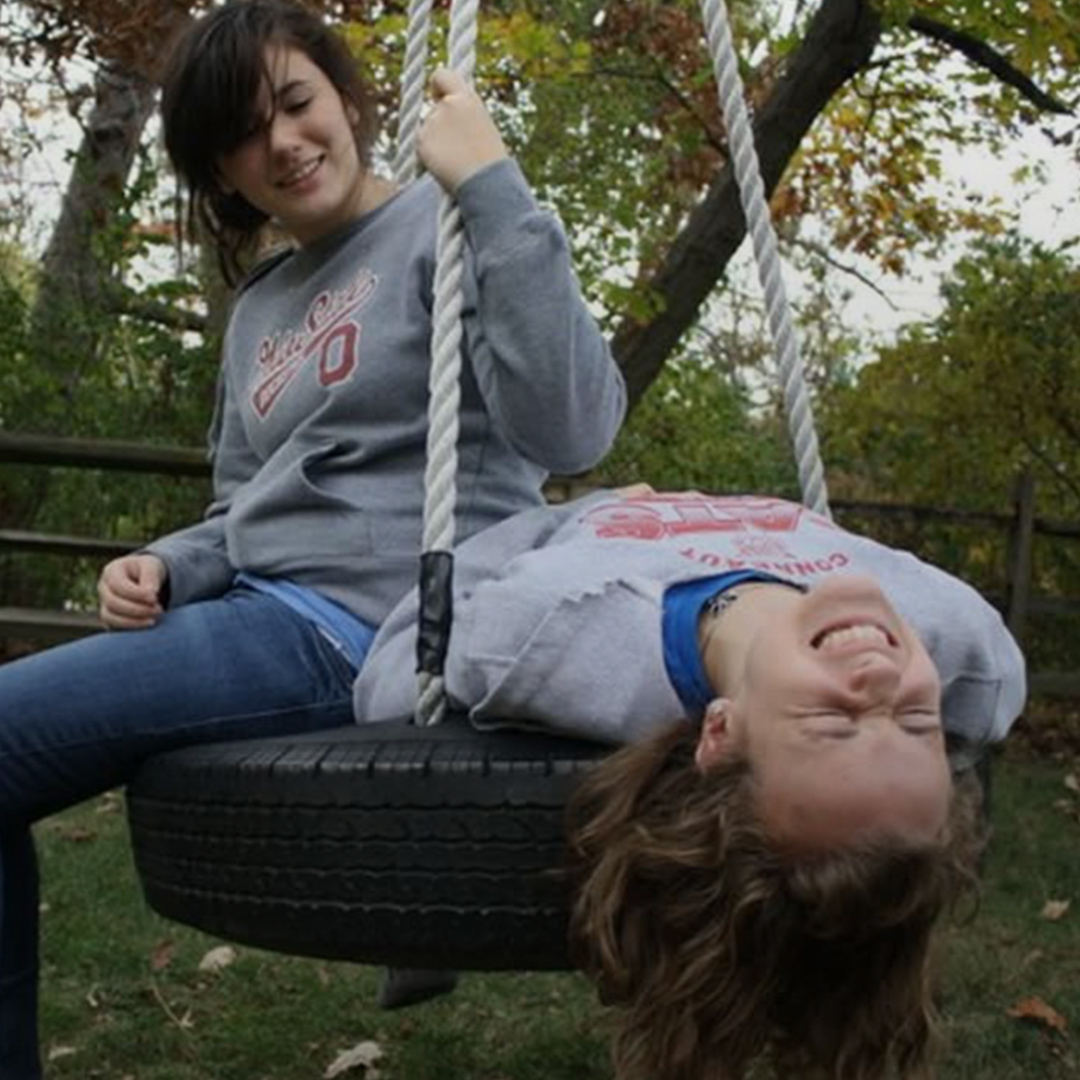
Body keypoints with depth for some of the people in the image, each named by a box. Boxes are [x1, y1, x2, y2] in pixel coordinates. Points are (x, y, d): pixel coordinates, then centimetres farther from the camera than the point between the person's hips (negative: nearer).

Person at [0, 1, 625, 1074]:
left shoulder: (447, 229, -4)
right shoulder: (259, 309, 19)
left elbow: (571, 431, -20)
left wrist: (491, 185, -23)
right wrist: (166, 568, -1)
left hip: (374, 622, -9)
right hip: (267, 616, 9)